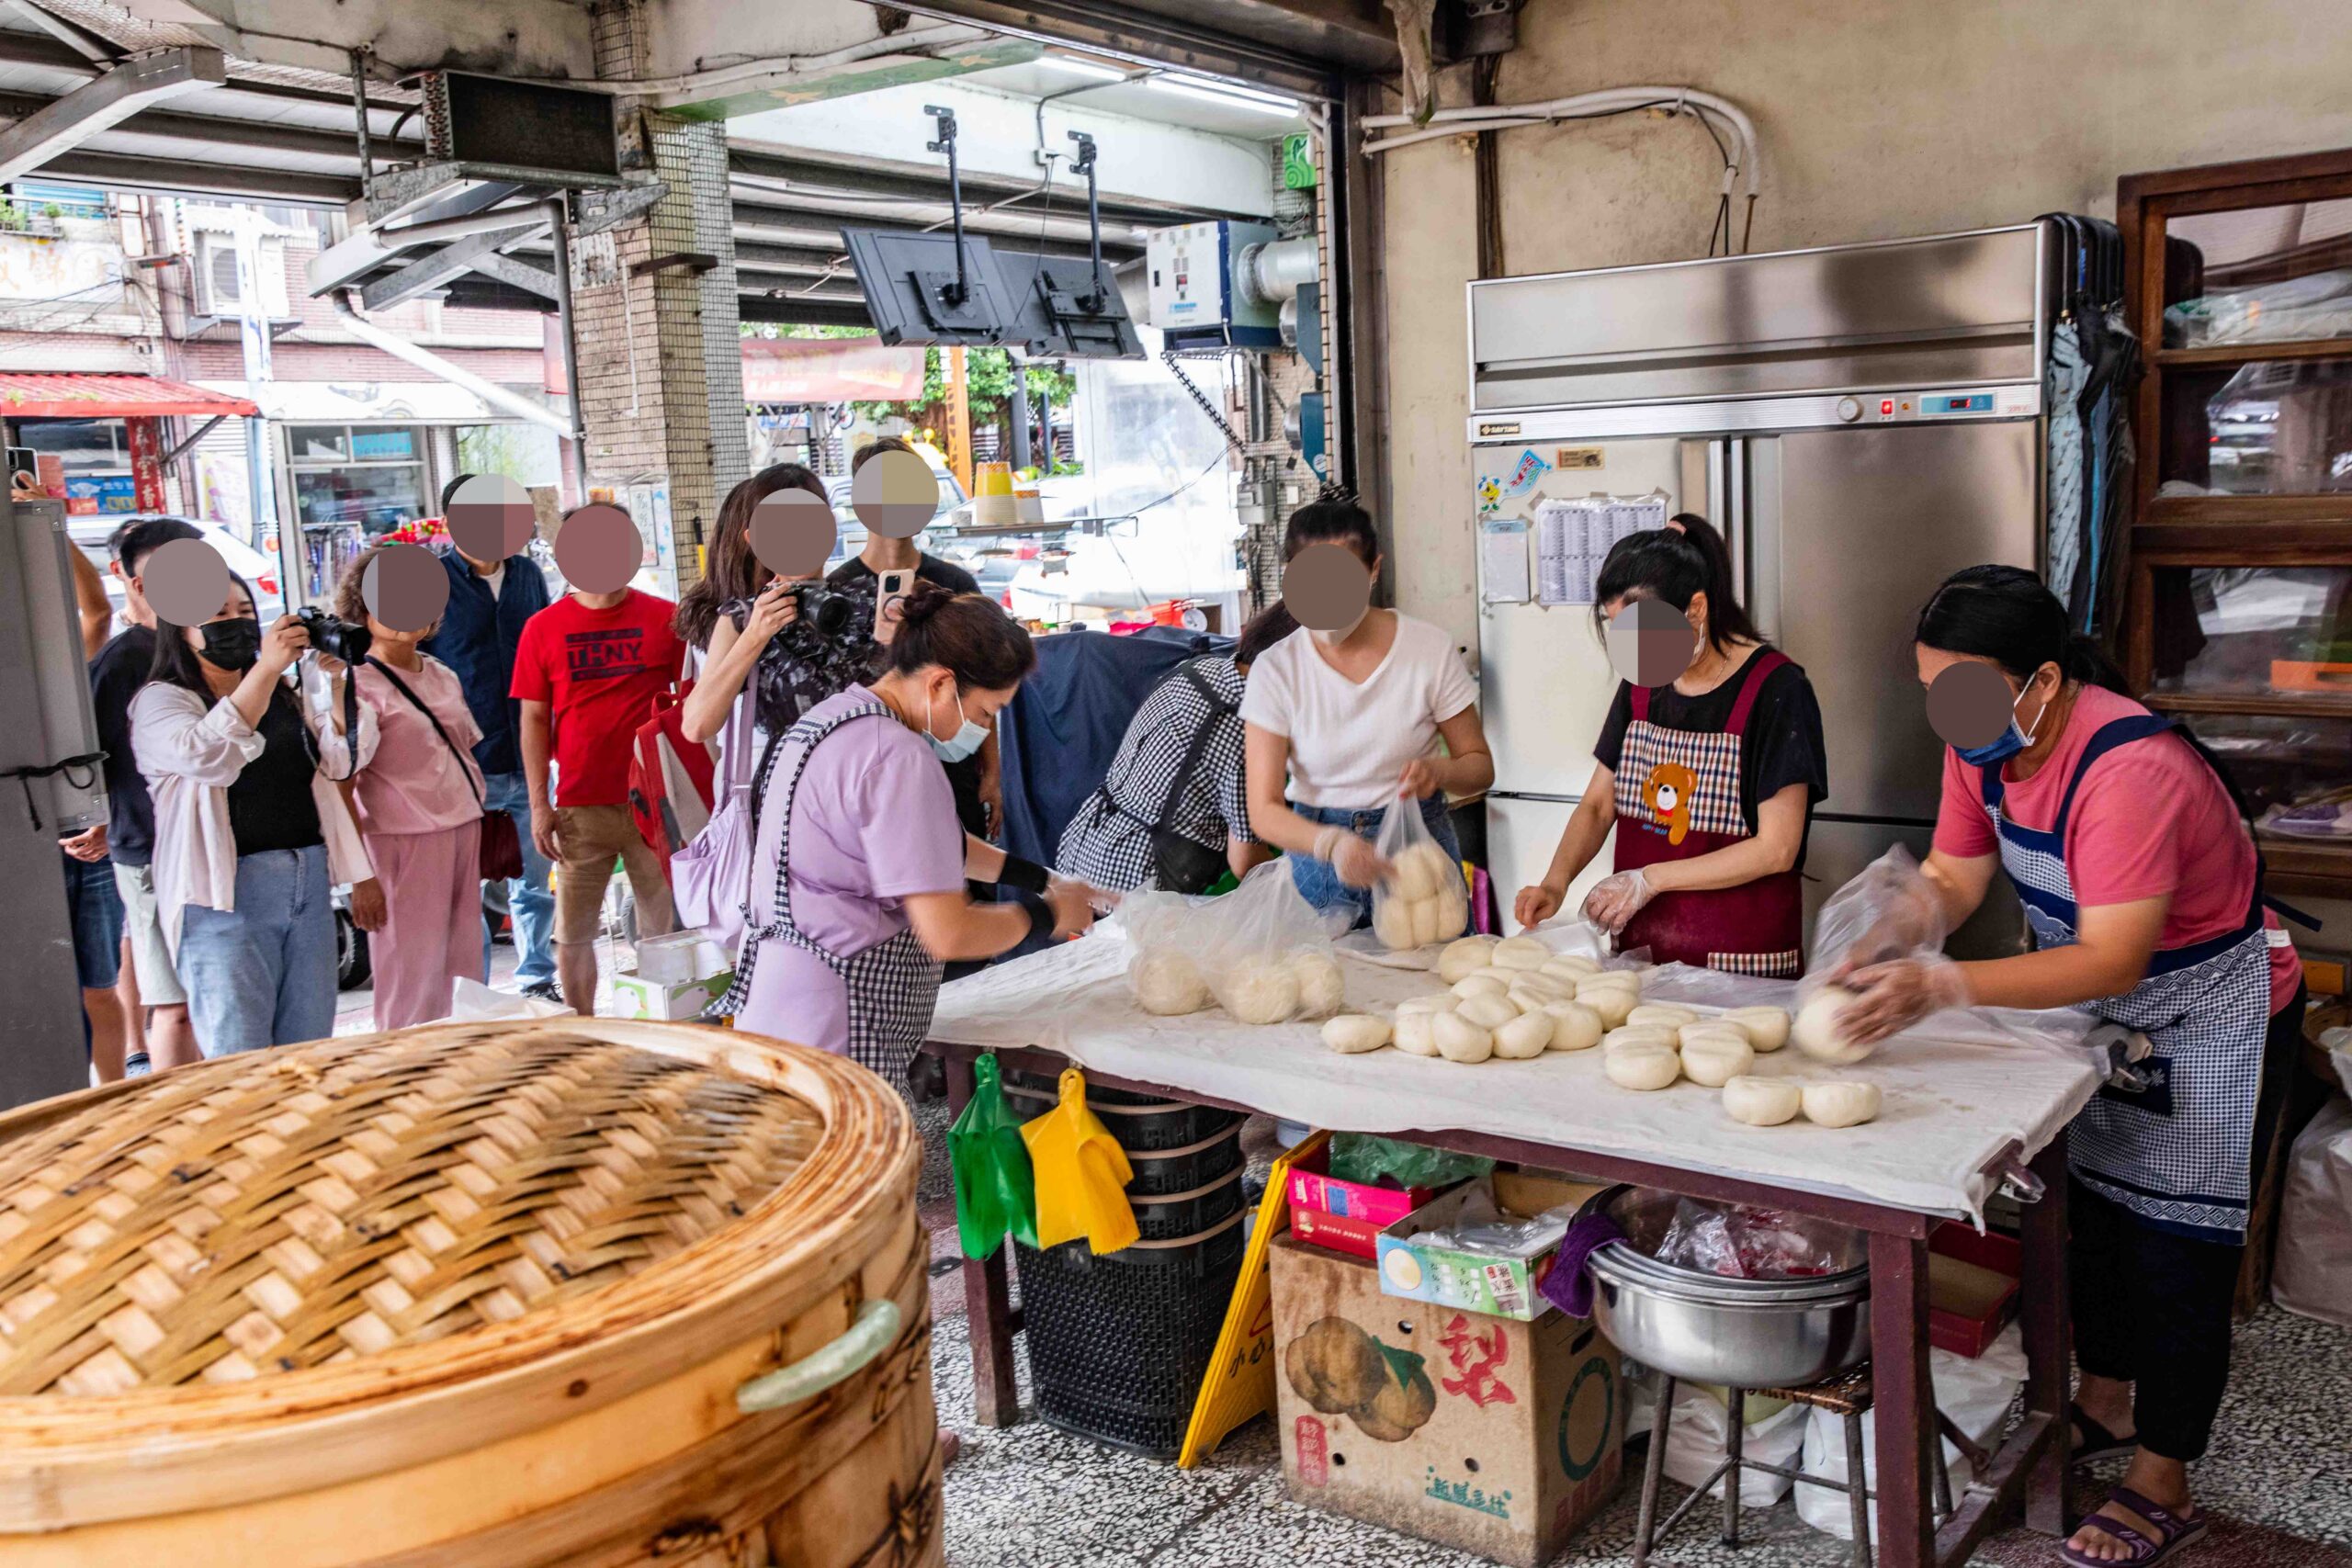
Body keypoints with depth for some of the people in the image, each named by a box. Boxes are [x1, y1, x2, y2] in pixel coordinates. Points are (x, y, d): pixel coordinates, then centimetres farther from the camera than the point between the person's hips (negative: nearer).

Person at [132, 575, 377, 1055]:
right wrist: (266, 669, -25)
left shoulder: (283, 694, 16)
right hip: (227, 897, -6)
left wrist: (338, 680, -9)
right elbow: (205, 756, -23)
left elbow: (343, 759, 4)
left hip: (309, 885, 6)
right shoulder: (159, 701, -3)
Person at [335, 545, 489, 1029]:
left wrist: (483, 829, 15)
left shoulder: (444, 676, 13)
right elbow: (341, 788, -12)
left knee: (466, 979, 10)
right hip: (405, 843, -7)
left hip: (466, 834, 7)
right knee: (414, 992, -2)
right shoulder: (359, 684, -8)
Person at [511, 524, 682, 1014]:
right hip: (579, 808, 1)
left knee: (663, 928, 6)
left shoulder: (666, 618, 1)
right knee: (573, 933, 8)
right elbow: (534, 720, 4)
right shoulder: (544, 628, 2)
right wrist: (539, 805, 0)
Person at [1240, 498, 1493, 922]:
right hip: (1316, 852, 0)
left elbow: (1480, 767, 2)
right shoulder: (1276, 669, -9)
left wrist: (1437, 770, -21)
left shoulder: (1429, 649, -8)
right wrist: (1332, 843, -32)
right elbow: (1264, 810, -13)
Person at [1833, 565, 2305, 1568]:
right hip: (2101, 1010, 8)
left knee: (2177, 1248, 1)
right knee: (2095, 1211, 19)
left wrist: (1942, 986, -48)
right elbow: (1952, 876, -7)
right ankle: (2106, 1408, 39)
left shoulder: (2129, 769, -37)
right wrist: (1885, 943, -26)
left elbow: (2113, 960, -40)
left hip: (2207, 1021, -8)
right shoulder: (1986, 742, -12)